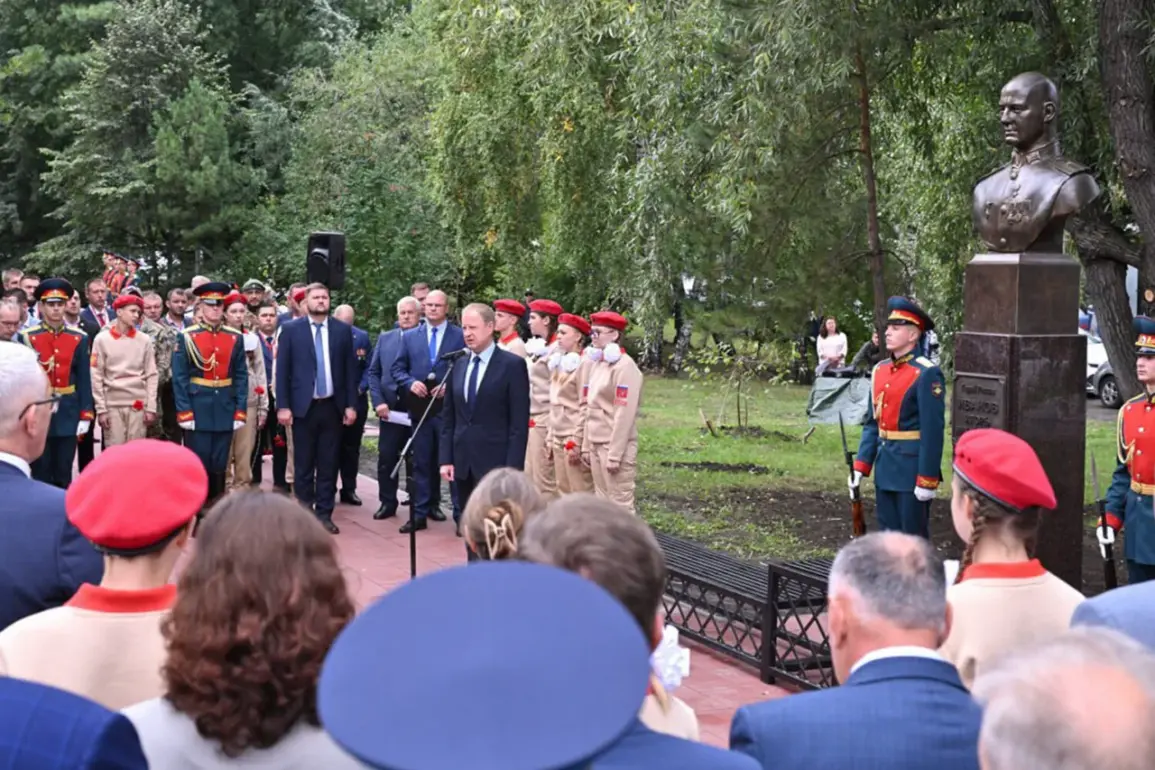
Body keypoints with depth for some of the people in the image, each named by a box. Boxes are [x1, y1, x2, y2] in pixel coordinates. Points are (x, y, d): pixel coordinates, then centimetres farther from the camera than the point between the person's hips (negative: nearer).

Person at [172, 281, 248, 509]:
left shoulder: (235, 338, 5)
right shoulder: (187, 337, -3)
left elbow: (241, 377, 5)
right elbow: (179, 377, -5)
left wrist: (240, 411, -2)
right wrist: (184, 412, -12)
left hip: (225, 408, 3)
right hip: (198, 408, -3)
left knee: (219, 464, 8)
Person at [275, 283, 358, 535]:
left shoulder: (343, 330, 6)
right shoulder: (291, 329, 1)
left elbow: (350, 369, 7)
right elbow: (282, 370, -1)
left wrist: (351, 405, 2)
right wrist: (283, 406, -7)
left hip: (332, 406, 2)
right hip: (303, 406, -1)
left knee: (328, 464, 5)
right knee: (303, 465, 4)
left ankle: (324, 514, 12)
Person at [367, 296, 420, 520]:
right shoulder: (385, 338, 10)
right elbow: (373, 372, 10)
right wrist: (378, 401, -1)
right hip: (390, 410, 3)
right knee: (386, 459, 5)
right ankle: (387, 503, 17)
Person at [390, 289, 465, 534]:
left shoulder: (460, 336, 1)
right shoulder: (409, 336, 11)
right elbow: (397, 368, 11)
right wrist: (410, 382, -8)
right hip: (420, 407, 3)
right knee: (421, 463, 9)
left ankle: (461, 514, 5)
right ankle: (420, 514, 15)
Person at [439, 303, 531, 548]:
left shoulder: (512, 365, -6)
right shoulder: (458, 366, 12)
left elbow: (519, 422, -9)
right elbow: (448, 418, 13)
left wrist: (512, 468, -14)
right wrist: (446, 459, 4)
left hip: (495, 463, -5)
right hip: (463, 463, 6)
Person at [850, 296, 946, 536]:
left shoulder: (927, 374, -14)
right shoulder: (880, 370, 9)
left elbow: (933, 430, -17)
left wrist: (927, 480, -19)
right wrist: (861, 466, 7)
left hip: (912, 469, -7)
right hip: (885, 469, 7)